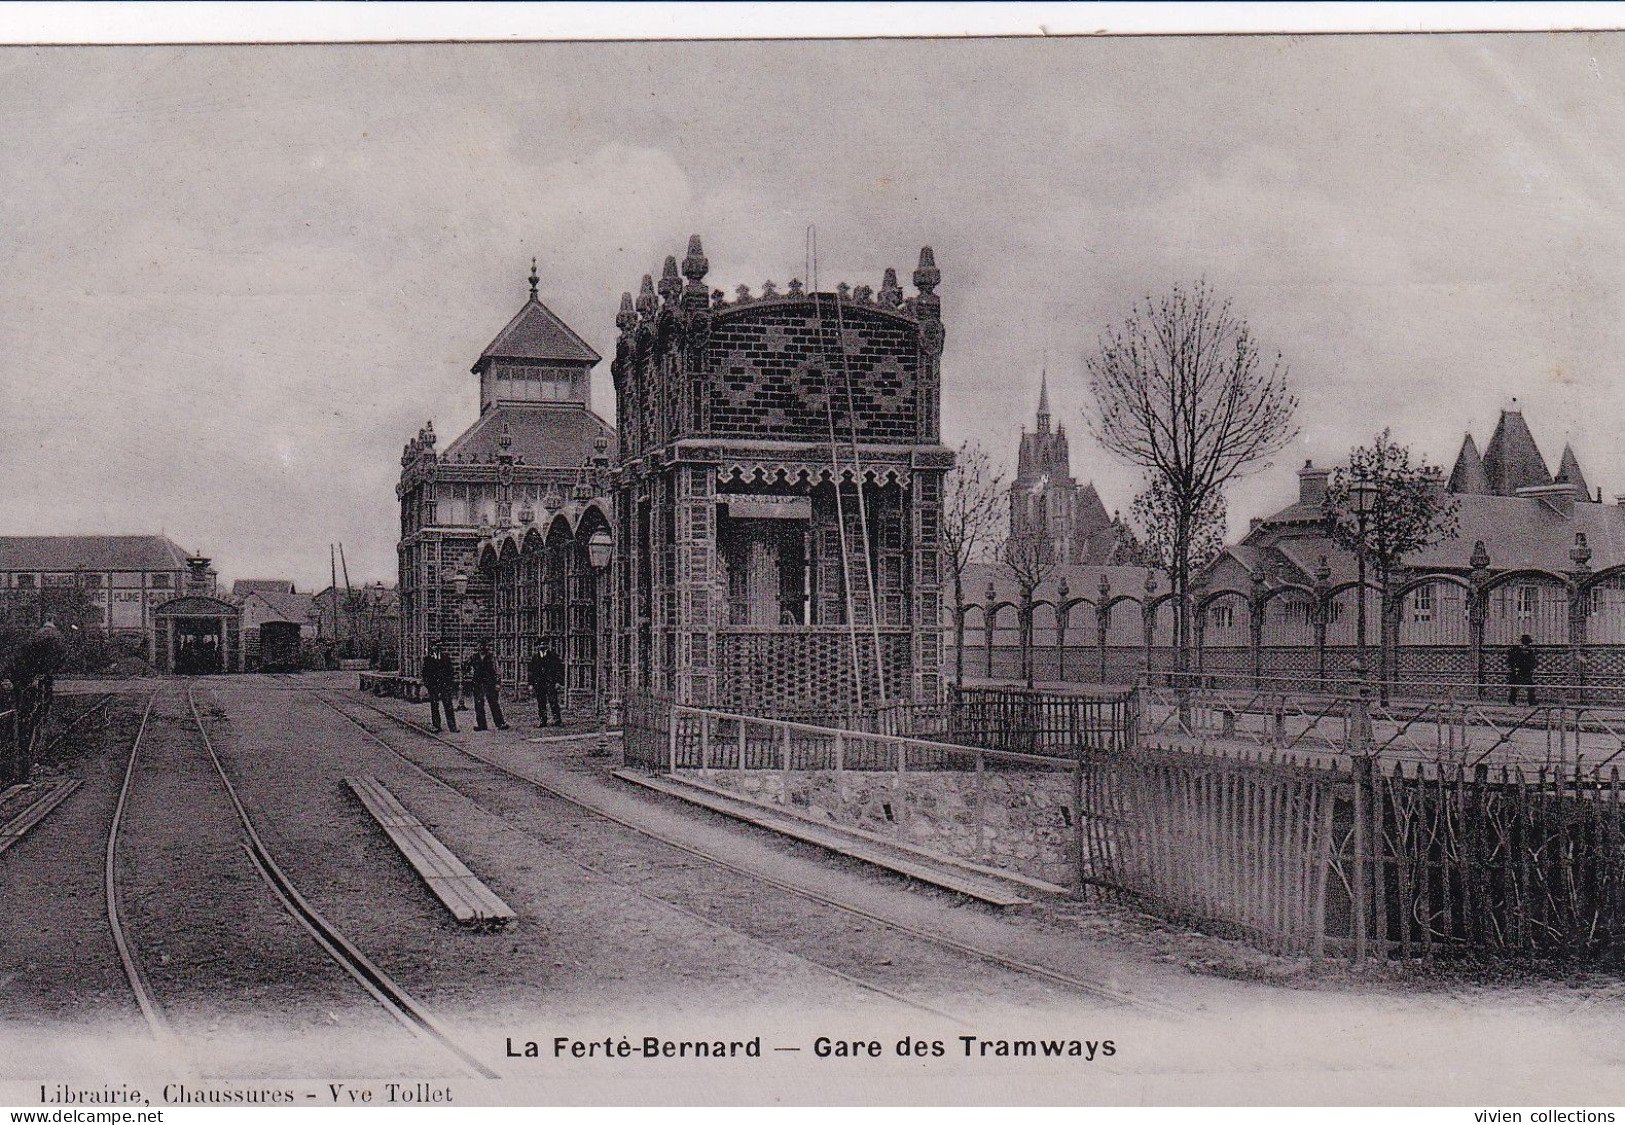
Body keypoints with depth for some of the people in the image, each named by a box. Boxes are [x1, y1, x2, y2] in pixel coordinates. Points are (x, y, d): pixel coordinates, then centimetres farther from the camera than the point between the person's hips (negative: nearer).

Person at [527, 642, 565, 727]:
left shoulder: (553, 657, 2)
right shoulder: (535, 659, 13)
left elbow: (560, 670, 1)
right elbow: (531, 672, 19)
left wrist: (558, 682, -8)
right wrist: (531, 684, 12)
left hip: (550, 683, -4)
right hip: (539, 684, 4)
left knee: (553, 702, -13)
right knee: (541, 704, 5)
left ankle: (557, 720, -13)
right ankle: (543, 722, 12)